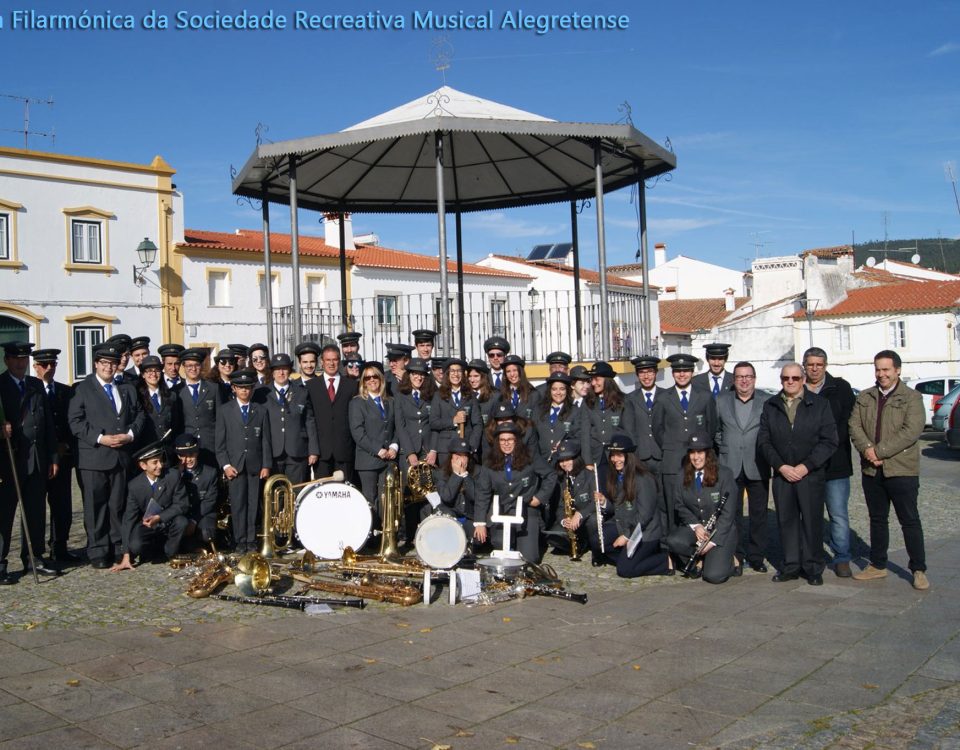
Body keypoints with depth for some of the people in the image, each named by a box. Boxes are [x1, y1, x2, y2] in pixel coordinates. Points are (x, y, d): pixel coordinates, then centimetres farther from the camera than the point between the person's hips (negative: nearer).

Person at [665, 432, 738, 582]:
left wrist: (713, 541, -17)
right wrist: (695, 525, -13)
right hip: (694, 528, 4)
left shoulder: (725, 475, -9)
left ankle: (727, 560, 13)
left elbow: (728, 513, -10)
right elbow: (680, 506, 7)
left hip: (721, 530, -3)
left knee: (714, 575, -23)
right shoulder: (680, 477, 2)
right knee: (673, 541, -30)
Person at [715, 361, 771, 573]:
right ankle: (735, 556, 14)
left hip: (757, 468, -1)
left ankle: (756, 557, 17)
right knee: (732, 513, 4)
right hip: (730, 467, 1)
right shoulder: (721, 401, 7)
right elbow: (715, 430, 15)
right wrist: (724, 449, 8)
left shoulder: (767, 402, 1)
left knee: (758, 514, 6)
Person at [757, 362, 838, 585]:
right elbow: (763, 441, 5)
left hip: (811, 474, -2)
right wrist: (781, 466, -7)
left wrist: (806, 466, -11)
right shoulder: (770, 406, 9)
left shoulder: (820, 404, 3)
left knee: (812, 521, 0)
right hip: (781, 475, 2)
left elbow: (829, 441, -3)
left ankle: (813, 568, 12)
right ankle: (791, 566, 15)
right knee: (786, 521, 5)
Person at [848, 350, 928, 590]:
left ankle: (919, 570, 10)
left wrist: (880, 451, -19)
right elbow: (854, 425, 3)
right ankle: (877, 565, 24)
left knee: (910, 521, 1)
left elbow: (912, 431, -15)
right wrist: (867, 449, -15)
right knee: (877, 520, 14)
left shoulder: (912, 398, -3)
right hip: (871, 469, 5)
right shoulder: (864, 397, 11)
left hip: (902, 470, -4)